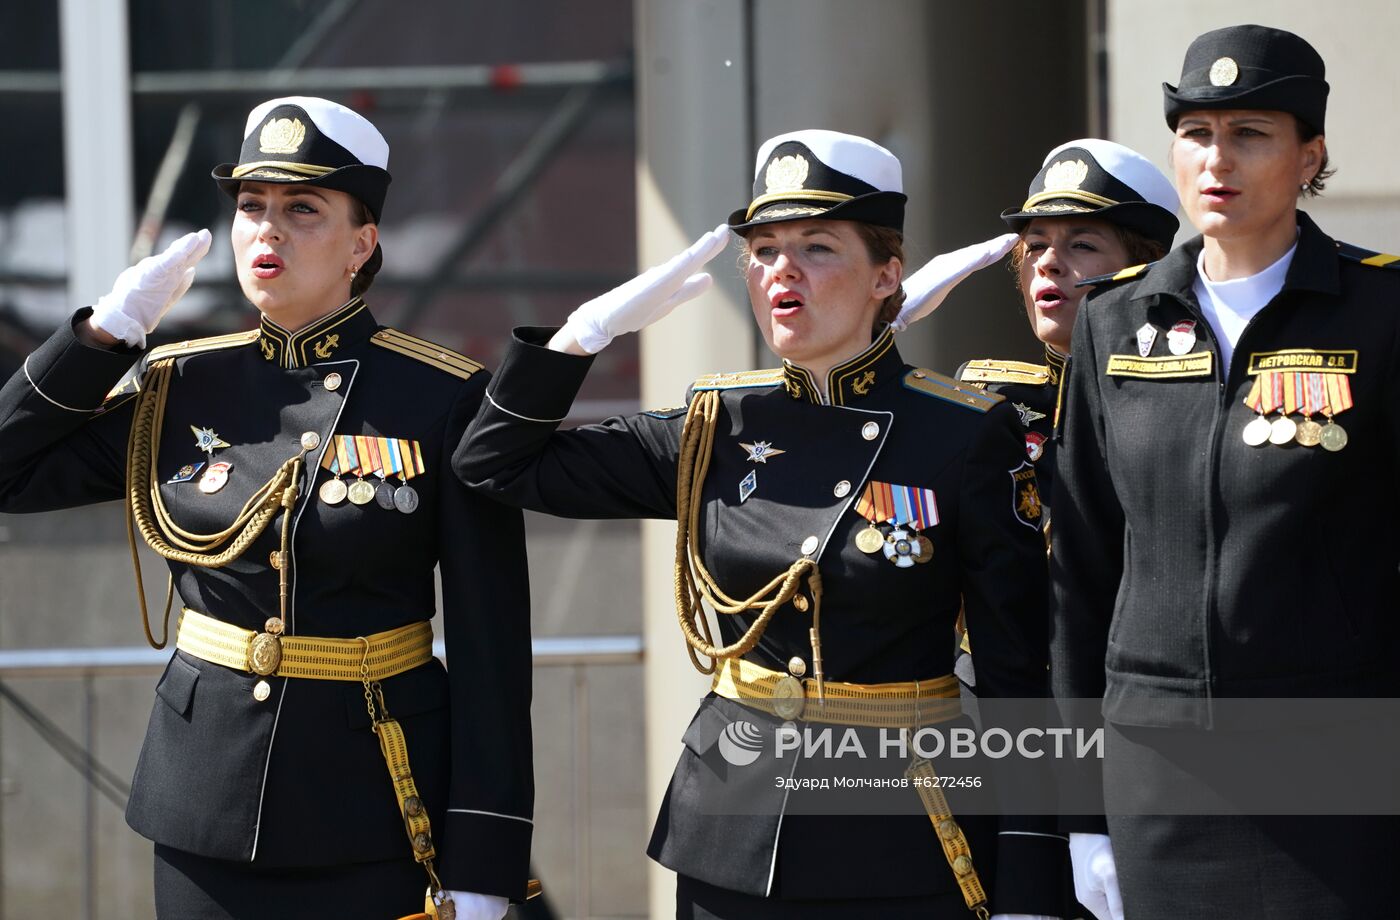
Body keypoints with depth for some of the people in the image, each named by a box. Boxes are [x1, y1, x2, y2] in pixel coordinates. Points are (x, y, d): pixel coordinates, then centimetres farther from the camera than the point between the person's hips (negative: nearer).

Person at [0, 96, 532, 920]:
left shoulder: (445, 402, -6)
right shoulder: (178, 388, 5)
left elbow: (490, 650, -8)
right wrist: (111, 327, -3)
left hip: (374, 818, -3)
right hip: (208, 795, 3)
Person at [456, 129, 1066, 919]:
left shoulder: (968, 437, -6)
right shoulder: (717, 427, 5)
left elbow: (1019, 677, -6)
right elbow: (497, 463, 10)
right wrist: (596, 325, -2)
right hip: (731, 844, 4)